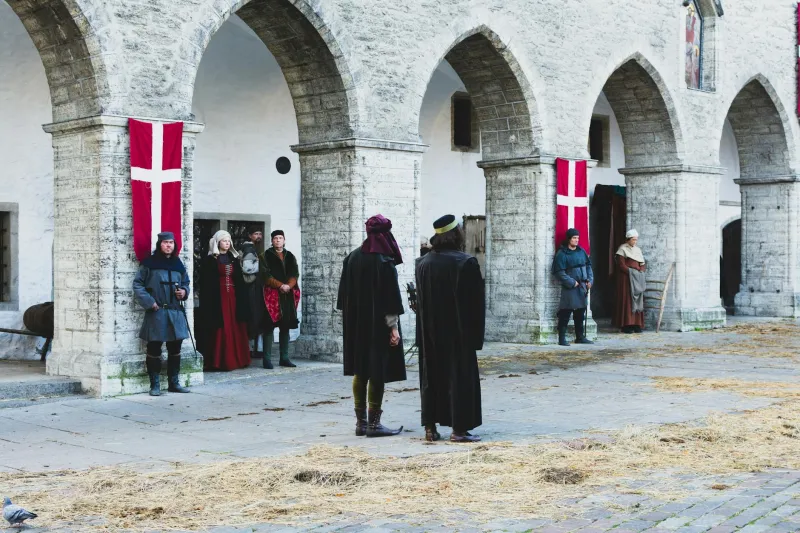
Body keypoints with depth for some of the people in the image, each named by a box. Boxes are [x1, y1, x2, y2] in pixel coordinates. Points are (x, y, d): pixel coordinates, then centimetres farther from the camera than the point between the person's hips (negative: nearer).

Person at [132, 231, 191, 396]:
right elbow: (137, 284, -4)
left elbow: (185, 282, 22)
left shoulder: (178, 264, 12)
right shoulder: (149, 263, -3)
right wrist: (149, 302, -14)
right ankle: (155, 385, 6)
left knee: (175, 348, 10)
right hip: (156, 313, -5)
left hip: (175, 312, 5)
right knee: (154, 348, -2)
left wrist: (184, 291, 0)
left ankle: (174, 382, 20)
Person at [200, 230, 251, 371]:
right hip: (218, 299, -5)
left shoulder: (233, 258, 15)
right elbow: (206, 283, -6)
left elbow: (239, 280, 15)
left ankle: (237, 359, 10)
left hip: (233, 297, 5)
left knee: (235, 329, 4)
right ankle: (220, 361, -3)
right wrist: (208, 303, -14)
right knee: (221, 329, -6)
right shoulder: (210, 260, -1)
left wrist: (242, 299, 7)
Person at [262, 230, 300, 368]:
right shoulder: (266, 256, 4)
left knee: (285, 327, 6)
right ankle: (267, 359, -7)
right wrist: (280, 285, -15)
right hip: (272, 295, -4)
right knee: (270, 326, -7)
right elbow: (266, 275, -5)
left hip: (288, 296, 4)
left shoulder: (290, 256, 16)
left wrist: (288, 285, -12)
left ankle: (284, 358, 11)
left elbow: (295, 274, 7)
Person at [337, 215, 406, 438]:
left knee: (360, 372, 11)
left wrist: (348, 320, 17)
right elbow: (390, 297, -15)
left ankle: (361, 422, 14)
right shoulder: (384, 261, -14)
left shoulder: (352, 257, 4)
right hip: (378, 325, -6)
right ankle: (373, 423, 1)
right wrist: (393, 327, -11)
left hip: (356, 325, 6)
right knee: (377, 373, -1)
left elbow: (344, 294, 9)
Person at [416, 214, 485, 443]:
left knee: (431, 378, 10)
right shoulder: (465, 263, -13)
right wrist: (476, 333, -3)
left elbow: (420, 300, 8)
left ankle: (430, 427, 11)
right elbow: (476, 302, -11)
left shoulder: (423, 263, 4)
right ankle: (459, 428, 1)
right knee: (460, 377, 1)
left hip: (430, 333, 5)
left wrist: (424, 334, 12)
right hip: (458, 332, -5)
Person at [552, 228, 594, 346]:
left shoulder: (581, 251, 10)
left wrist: (590, 280, 4)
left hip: (582, 287, 7)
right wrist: (572, 282, -16)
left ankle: (580, 337, 21)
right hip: (569, 288, -7)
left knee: (580, 312, 12)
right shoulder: (561, 254, -10)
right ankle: (562, 338, -2)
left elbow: (588, 265, 17)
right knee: (566, 313, -6)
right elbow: (559, 272, -13)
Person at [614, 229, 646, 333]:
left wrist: (641, 272, -4)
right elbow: (621, 266, -11)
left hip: (638, 279, 6)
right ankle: (626, 325, -8)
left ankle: (636, 324, 4)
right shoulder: (622, 249, -5)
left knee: (637, 301, 2)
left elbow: (642, 264, 15)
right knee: (627, 300, -8)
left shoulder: (638, 250, 15)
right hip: (626, 279, -6)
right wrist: (632, 272, -18)